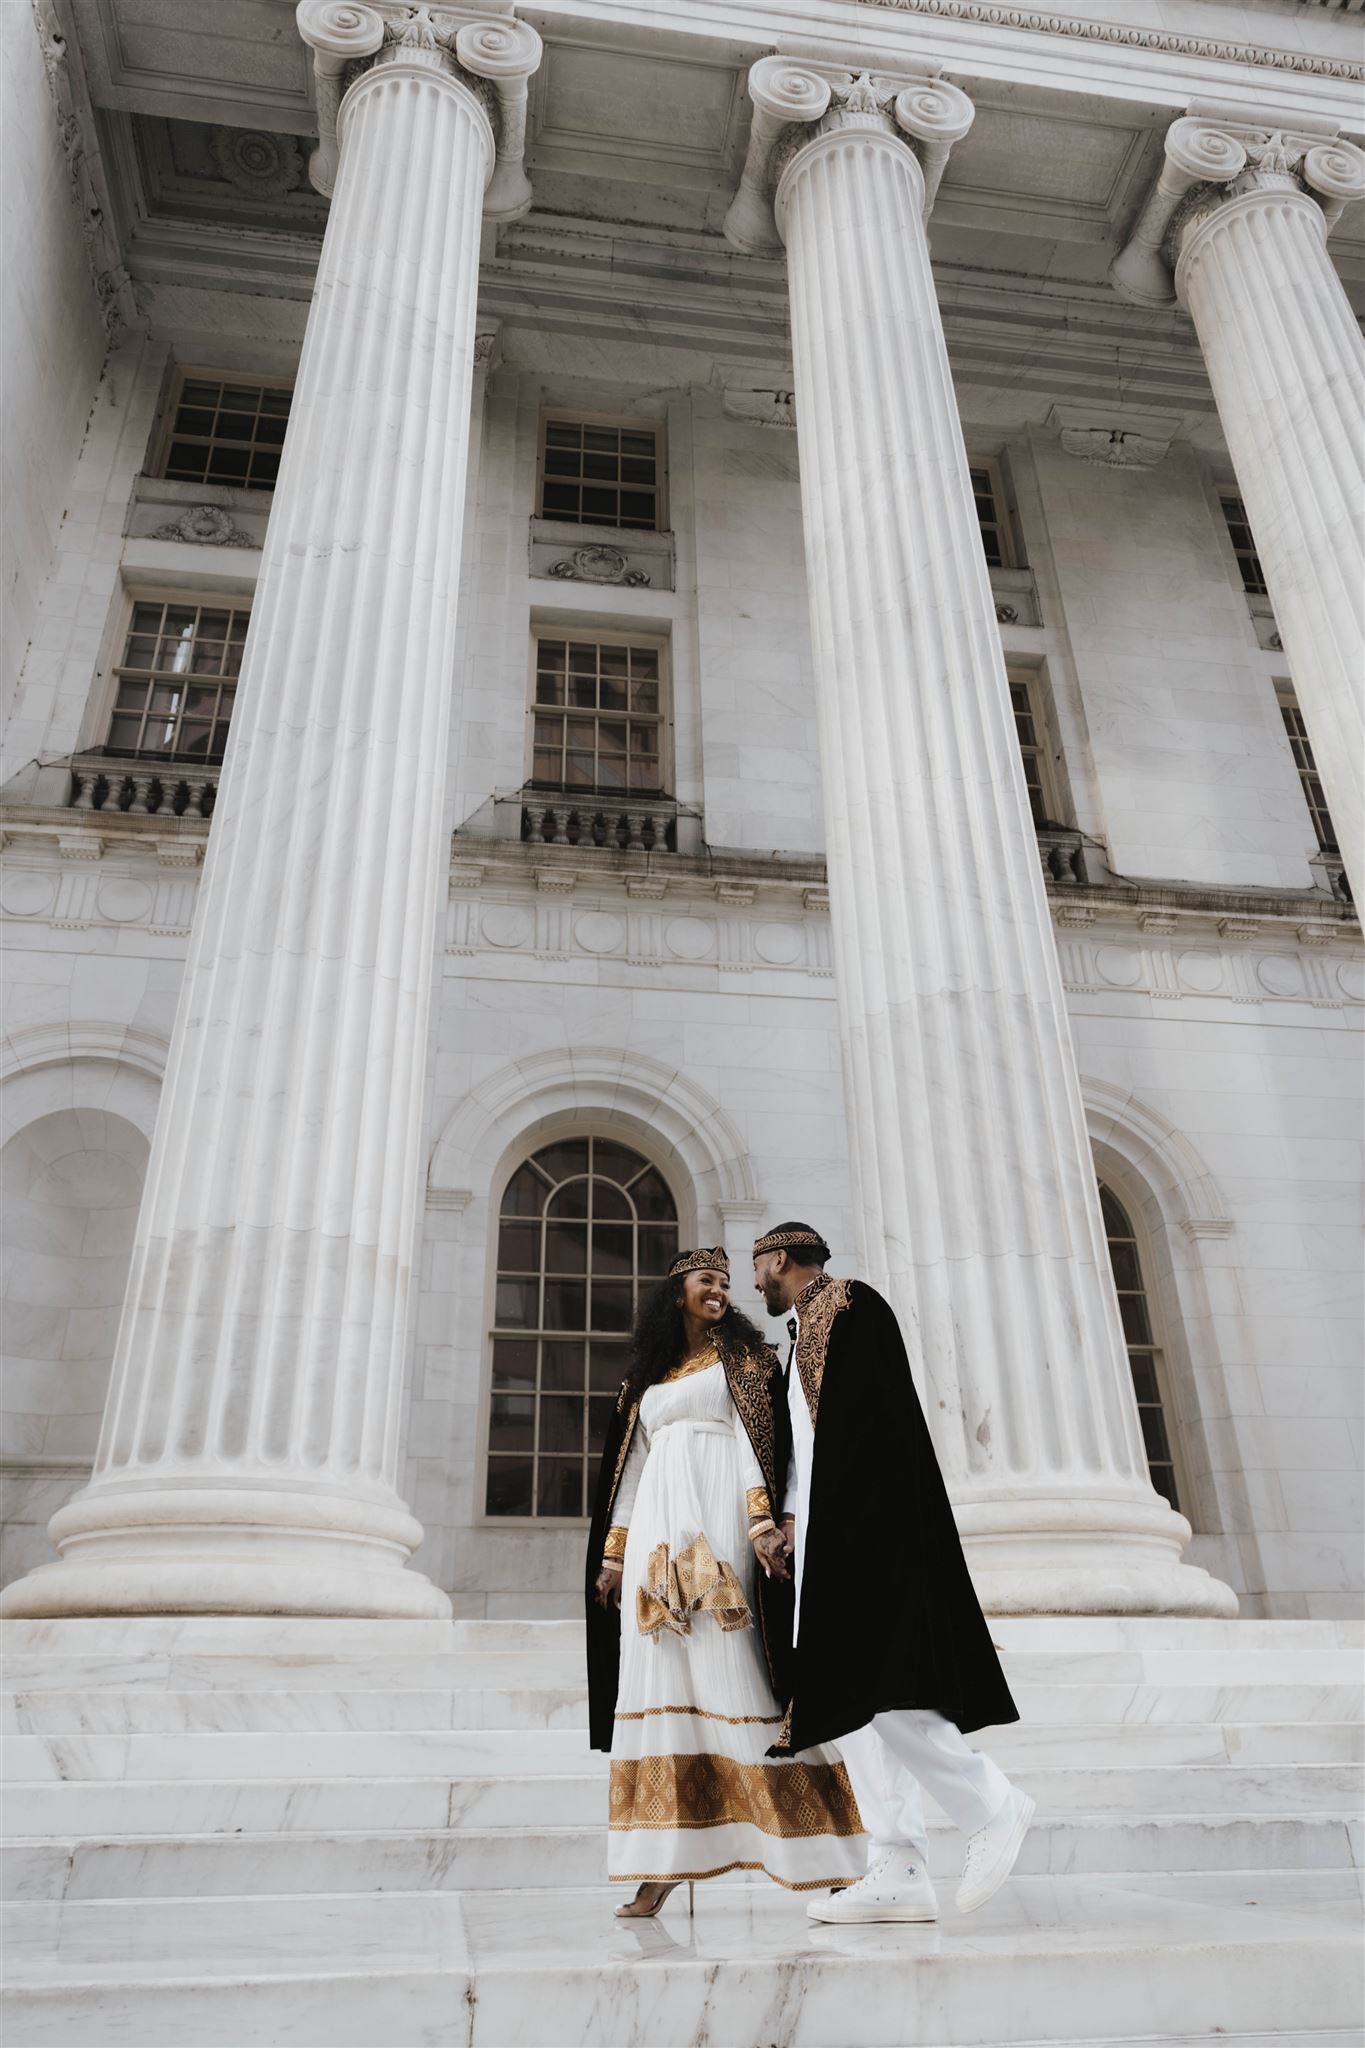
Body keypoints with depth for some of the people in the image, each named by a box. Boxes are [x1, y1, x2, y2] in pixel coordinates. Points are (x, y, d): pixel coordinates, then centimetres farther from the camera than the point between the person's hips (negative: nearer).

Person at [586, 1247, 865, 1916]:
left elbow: (756, 1437, -3)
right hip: (657, 1526, 5)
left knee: (737, 1668, -9)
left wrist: (761, 1520, -17)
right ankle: (662, 1864, 4)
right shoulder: (647, 1377, 20)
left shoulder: (741, 1355, 9)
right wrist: (613, 1551, 13)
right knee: (660, 1677, 1)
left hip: (718, 1517, -4)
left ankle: (803, 1850, -2)